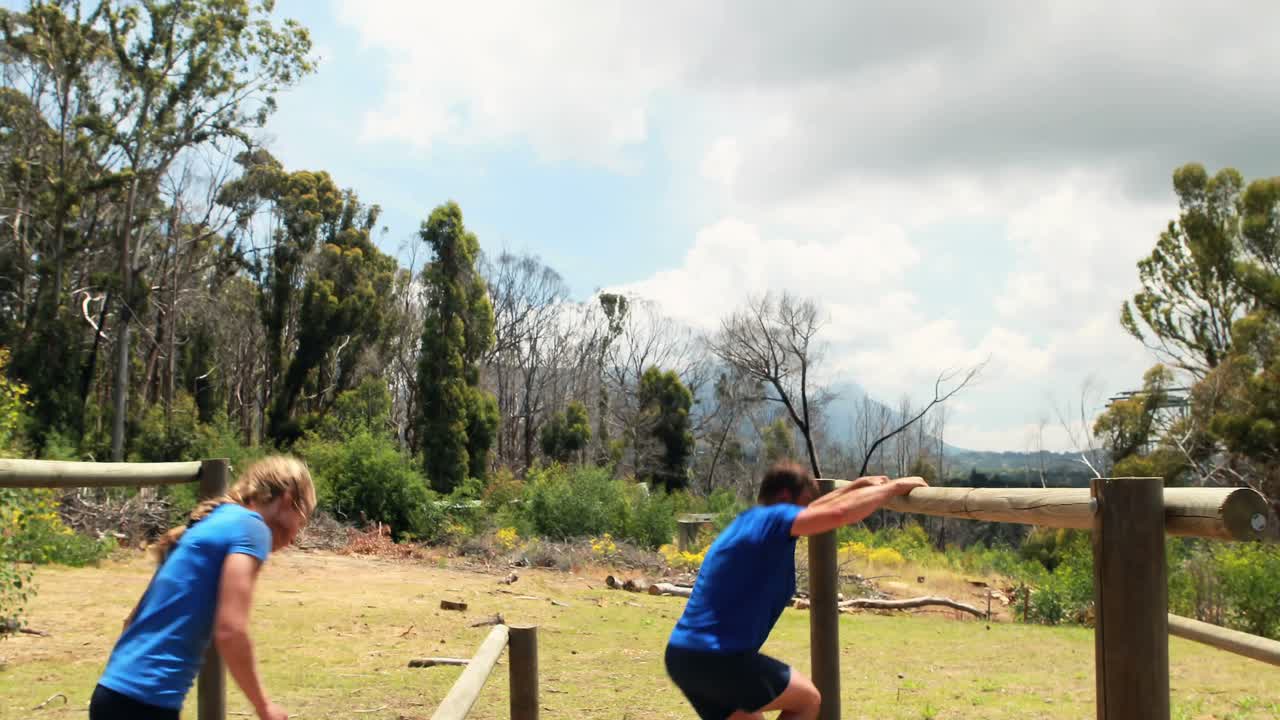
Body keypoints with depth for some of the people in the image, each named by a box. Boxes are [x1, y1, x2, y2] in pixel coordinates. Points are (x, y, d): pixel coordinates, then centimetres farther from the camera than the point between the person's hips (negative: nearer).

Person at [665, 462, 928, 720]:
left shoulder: (750, 522, 19)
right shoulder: (771, 519, -9)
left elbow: (813, 510, 34)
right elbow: (838, 513, -22)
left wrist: (859, 484, 36)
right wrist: (895, 487, -11)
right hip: (718, 658, -9)